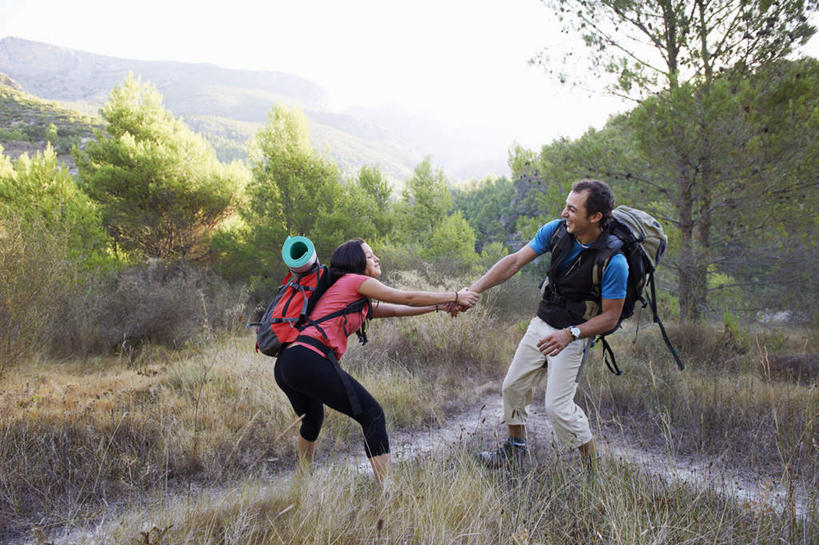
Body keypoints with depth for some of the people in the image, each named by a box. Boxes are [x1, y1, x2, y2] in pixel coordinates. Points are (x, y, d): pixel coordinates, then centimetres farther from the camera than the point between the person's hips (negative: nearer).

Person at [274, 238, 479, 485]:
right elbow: (406, 298, 5)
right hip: (310, 358, -10)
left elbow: (395, 309, 29)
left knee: (312, 419, 33)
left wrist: (440, 306, 28)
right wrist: (454, 297, 13)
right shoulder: (354, 281, 4)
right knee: (372, 415, -6)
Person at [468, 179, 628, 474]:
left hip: (574, 335, -6)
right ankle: (515, 447, 38)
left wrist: (569, 334, -31)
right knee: (513, 386, 14)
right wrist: (473, 289, -17)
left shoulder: (614, 262, -25)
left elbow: (610, 317, -18)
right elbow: (515, 261, -9)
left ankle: (594, 466, 14)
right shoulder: (557, 230, -11)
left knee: (558, 407, -10)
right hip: (541, 324, 6)